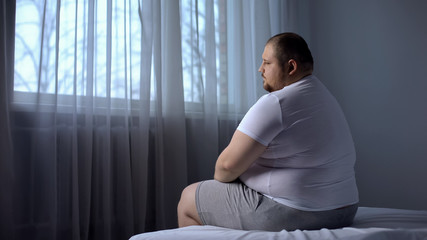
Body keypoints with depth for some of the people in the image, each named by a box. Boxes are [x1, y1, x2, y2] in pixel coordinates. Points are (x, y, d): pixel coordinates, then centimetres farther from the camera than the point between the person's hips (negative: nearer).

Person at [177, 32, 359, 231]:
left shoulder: (276, 103, -19)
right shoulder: (327, 97, 13)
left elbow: (228, 164, -20)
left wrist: (219, 179, 4)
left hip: (288, 215, -10)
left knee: (188, 198, 9)